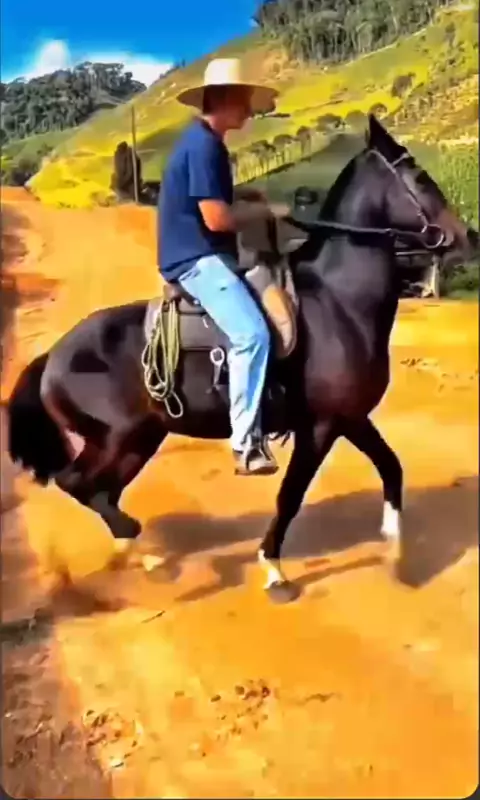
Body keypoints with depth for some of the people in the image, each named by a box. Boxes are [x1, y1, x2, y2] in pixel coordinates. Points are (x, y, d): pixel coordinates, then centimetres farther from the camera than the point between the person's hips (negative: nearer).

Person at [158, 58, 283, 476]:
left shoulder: (206, 142, 17)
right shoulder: (203, 146, -15)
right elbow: (217, 218, -22)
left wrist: (252, 208, 8)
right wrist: (264, 209, -7)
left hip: (207, 257, 11)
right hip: (196, 259, -11)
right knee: (252, 334, -25)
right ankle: (246, 443, -21)